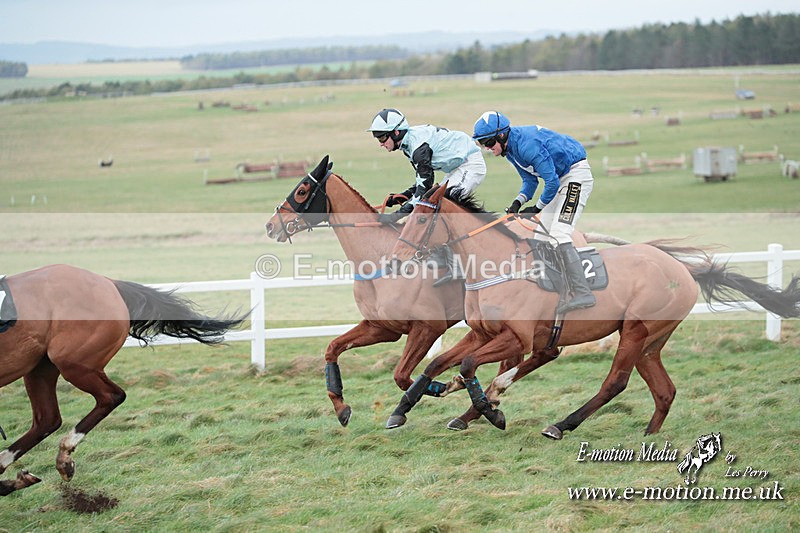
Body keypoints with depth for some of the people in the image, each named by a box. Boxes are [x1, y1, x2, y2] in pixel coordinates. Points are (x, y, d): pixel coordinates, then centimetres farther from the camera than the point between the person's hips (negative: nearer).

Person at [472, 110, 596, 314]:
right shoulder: (510, 148, 4)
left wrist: (538, 208, -12)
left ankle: (582, 293, -29)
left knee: (559, 234, -22)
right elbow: (530, 180, 12)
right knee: (542, 237, 10)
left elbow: (552, 181, -25)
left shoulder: (526, 144, -27)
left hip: (576, 175, -11)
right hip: (561, 179, 11)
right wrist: (518, 201, -6)